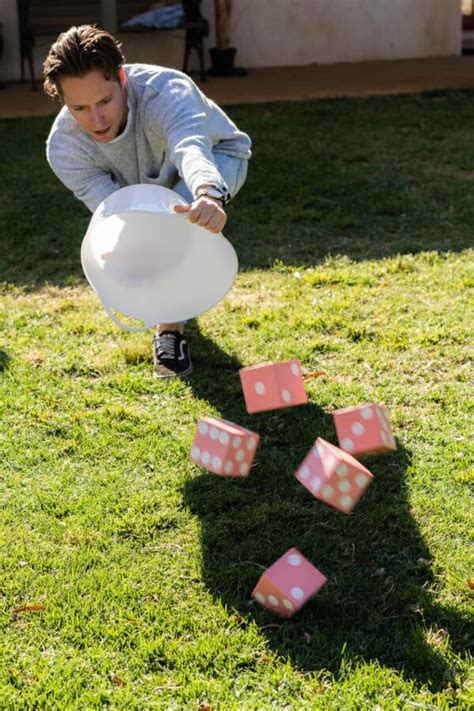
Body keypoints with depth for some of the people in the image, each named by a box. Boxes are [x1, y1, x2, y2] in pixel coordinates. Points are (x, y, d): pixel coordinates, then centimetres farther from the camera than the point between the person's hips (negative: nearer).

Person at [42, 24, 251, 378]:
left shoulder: (166, 91, -44)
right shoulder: (63, 148, -31)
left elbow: (191, 148, -64)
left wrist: (209, 194, -87)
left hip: (215, 158, -4)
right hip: (146, 185, 4)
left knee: (187, 205, -38)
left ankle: (172, 326, -22)